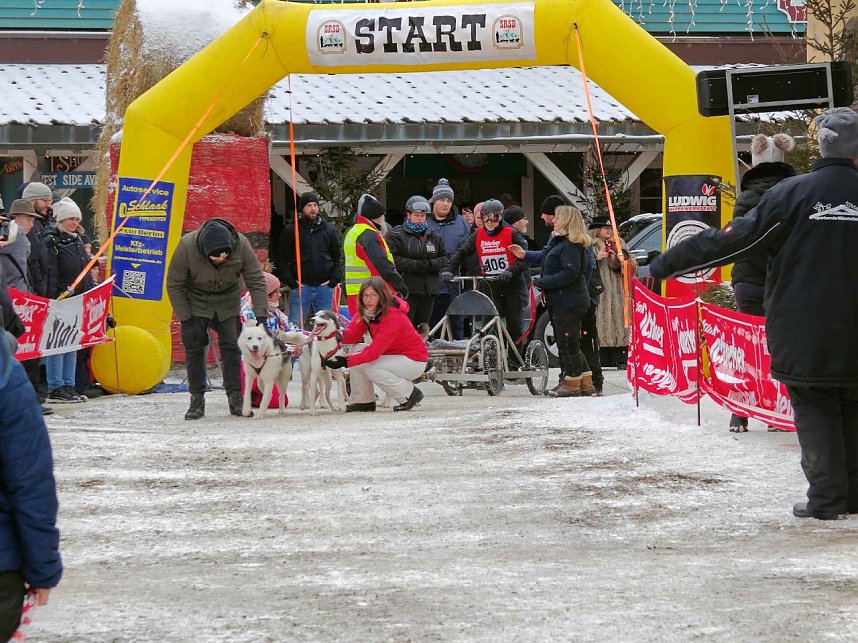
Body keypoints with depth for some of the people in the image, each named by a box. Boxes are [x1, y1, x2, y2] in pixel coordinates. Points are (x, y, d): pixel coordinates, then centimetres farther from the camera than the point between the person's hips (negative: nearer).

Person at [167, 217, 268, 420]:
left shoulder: (241, 245, -28)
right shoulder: (187, 246, -31)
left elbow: (256, 281, -17)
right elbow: (174, 285, -19)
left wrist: (261, 315, -24)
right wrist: (185, 319, -19)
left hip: (228, 300, 1)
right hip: (196, 300, -1)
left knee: (232, 346, -5)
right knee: (194, 347, -5)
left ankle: (235, 397, 0)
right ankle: (197, 400, 1)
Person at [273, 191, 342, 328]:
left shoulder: (329, 230, 9)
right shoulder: (291, 230, 3)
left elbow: (338, 258, 12)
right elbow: (281, 259, 2)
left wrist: (334, 279, -1)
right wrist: (290, 281, -8)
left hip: (324, 286, 2)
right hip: (300, 287, -2)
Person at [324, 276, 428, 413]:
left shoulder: (393, 317, -29)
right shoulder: (366, 311, -4)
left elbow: (375, 351, -33)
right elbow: (353, 335, -11)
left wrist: (345, 362, -38)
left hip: (414, 361, -8)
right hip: (393, 355, 8)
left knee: (370, 368, -26)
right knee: (358, 356, -9)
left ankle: (410, 394, -10)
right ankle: (364, 401, 2)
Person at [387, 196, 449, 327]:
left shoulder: (434, 236, 17)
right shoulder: (396, 235, 1)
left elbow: (446, 257, 11)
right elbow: (394, 261, -11)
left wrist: (430, 264, -8)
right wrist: (419, 265, -15)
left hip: (428, 291, 5)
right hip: (406, 290, -5)